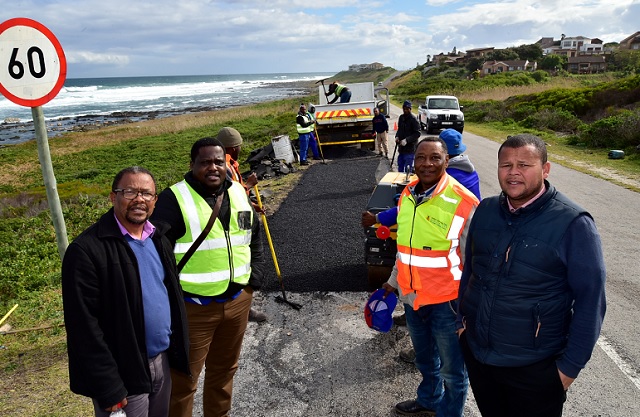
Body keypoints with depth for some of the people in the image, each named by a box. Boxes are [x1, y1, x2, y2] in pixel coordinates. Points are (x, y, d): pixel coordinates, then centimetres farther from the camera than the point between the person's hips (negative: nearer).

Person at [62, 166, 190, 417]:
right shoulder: (87, 250, -18)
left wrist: (179, 349, 10)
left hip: (162, 361, 7)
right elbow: (85, 327, -18)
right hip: (124, 376, -6)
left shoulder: (158, 238, 5)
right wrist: (109, 389, -17)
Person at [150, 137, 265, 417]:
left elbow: (254, 239, 16)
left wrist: (254, 279, 7)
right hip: (194, 307, -5)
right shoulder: (174, 199, -14)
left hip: (238, 300, 6)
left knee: (224, 369, 22)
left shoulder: (239, 193, 5)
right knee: (184, 378, 7)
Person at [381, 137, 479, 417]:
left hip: (447, 301, -6)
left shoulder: (463, 202, -18)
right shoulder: (407, 195, 1)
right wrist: (394, 281, 19)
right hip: (412, 296, 6)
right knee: (425, 359, 28)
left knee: (452, 369, 13)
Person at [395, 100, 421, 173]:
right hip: (401, 148, 7)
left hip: (410, 148, -7)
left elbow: (417, 134, -15)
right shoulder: (401, 118, 9)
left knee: (407, 170, -6)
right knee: (400, 169, 16)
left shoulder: (413, 119, -12)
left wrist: (407, 140, -24)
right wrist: (397, 136, 1)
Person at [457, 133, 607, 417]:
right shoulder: (485, 211, -1)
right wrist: (462, 319, 12)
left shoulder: (573, 224, -16)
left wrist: (570, 366, -11)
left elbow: (590, 300, -13)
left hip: (534, 368, -4)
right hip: (475, 353, 5)